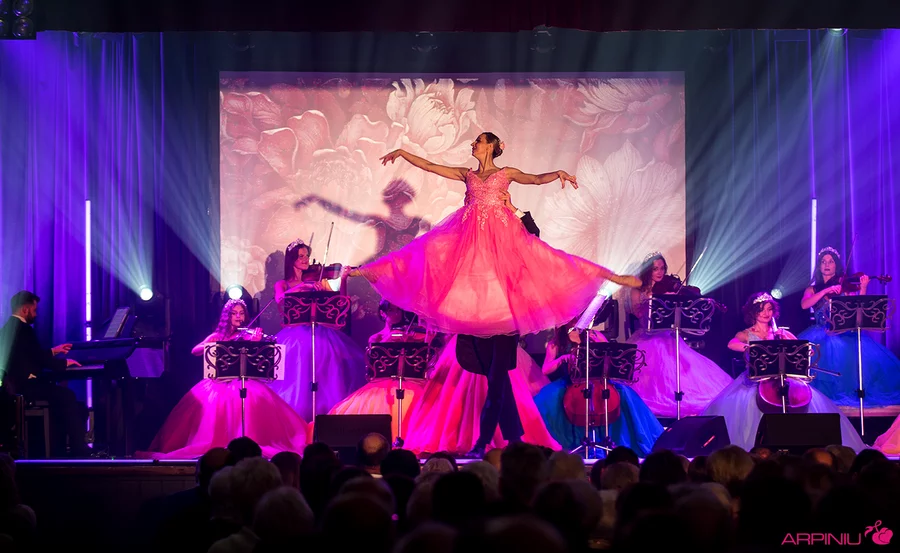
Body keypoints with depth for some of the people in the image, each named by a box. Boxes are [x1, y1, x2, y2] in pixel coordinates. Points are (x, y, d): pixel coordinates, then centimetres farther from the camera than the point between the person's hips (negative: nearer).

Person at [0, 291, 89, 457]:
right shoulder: (24, 328, -14)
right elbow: (41, 359, -15)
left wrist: (54, 351, 35)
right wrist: (65, 362, 1)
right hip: (21, 386, -10)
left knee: (60, 395, 17)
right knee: (68, 396, -5)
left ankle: (56, 449, 14)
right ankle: (79, 449, -1)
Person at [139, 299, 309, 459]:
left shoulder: (248, 336, 7)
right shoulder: (217, 336, 13)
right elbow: (195, 351, 3)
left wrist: (256, 343, -29)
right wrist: (211, 346, -15)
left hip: (242, 382, -2)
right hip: (218, 382, 2)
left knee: (254, 400, -31)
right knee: (208, 401, -24)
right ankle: (211, 445, -16)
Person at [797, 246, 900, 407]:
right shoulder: (812, 289, 14)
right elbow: (804, 305, -8)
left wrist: (863, 288, -18)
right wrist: (826, 290, -15)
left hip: (844, 332, -1)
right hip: (821, 333, 1)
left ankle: (857, 393, -18)